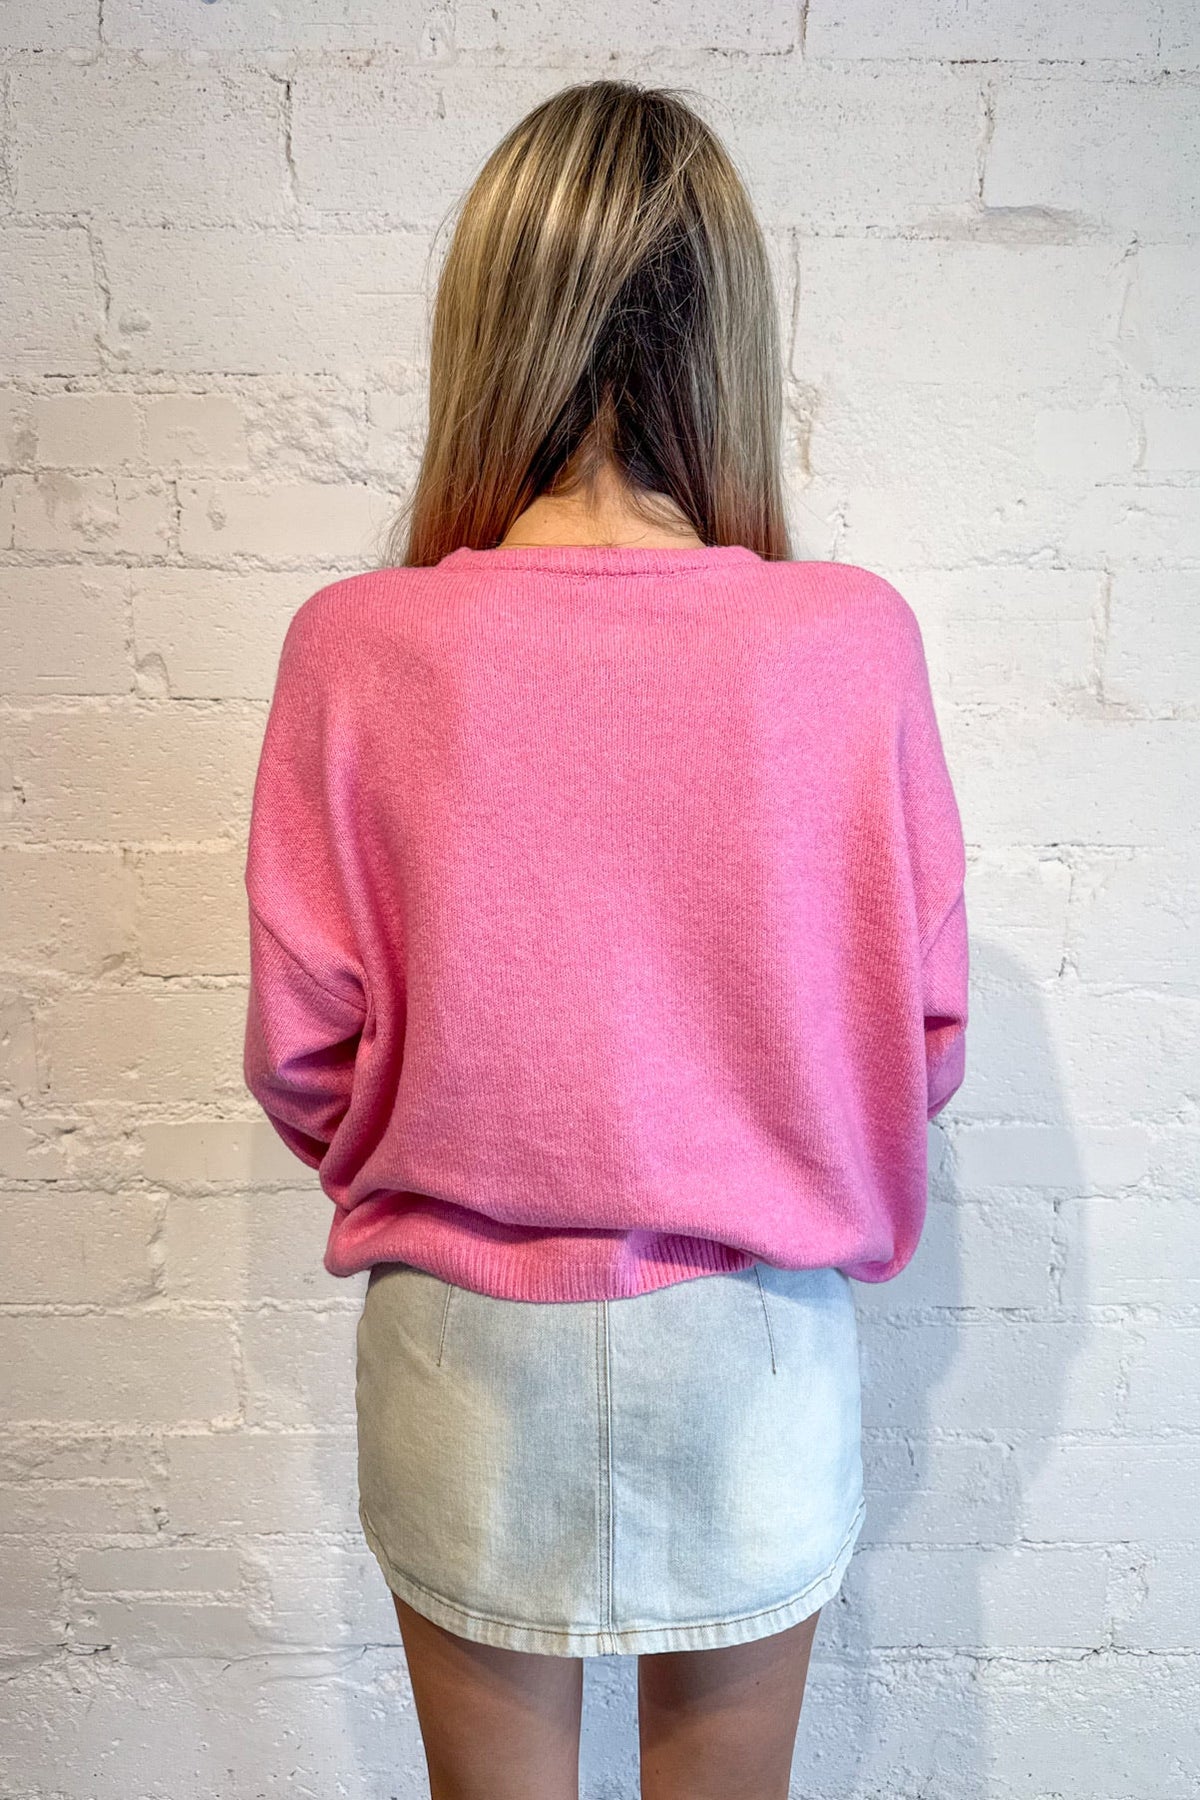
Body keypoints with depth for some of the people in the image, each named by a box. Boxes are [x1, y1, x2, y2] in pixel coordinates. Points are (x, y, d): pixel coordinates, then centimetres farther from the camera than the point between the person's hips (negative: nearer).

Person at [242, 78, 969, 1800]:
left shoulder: (357, 648, -17)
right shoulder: (854, 642, -16)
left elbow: (304, 1057, -10)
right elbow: (928, 1030, -7)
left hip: (470, 1342, 0)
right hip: (755, 1343, 1)